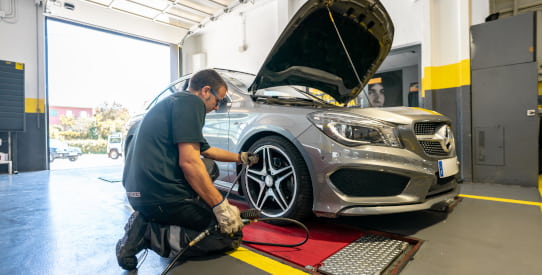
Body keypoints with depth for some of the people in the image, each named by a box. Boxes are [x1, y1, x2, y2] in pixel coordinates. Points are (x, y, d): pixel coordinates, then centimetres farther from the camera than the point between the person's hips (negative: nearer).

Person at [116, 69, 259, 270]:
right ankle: (149, 233, -6)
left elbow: (207, 150, 32)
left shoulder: (175, 101, 23)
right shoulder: (190, 101, -8)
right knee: (230, 231, 1)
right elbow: (189, 162, -20)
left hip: (139, 189, 10)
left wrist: (240, 157, 37)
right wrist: (221, 207, -15)